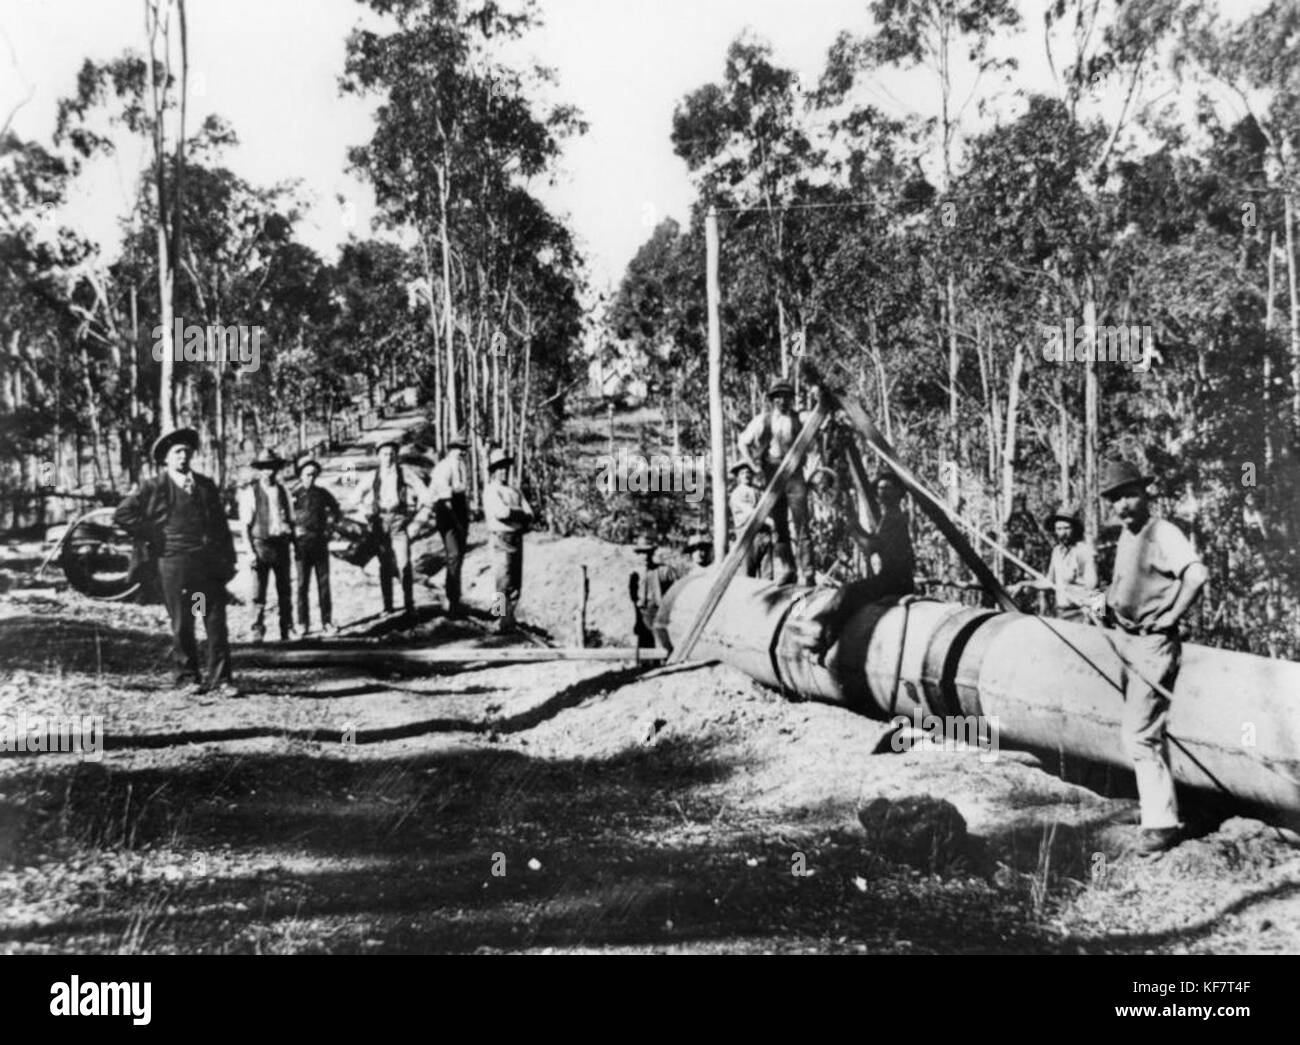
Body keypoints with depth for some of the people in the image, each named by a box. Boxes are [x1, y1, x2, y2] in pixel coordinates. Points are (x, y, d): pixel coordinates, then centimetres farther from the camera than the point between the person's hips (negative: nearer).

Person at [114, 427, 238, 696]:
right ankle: (187, 677, 14)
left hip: (210, 563, 3)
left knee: (217, 623, -1)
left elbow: (221, 525, 17)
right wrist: (152, 538, -3)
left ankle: (219, 679, 1)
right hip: (174, 563, -3)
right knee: (182, 625, 3)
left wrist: (229, 561, 9)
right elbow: (122, 515, 0)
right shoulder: (154, 487, 4)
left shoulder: (206, 485, 16)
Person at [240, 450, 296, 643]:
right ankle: (257, 631, 3)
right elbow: (245, 525, -3)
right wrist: (250, 550, -10)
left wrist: (294, 545, 7)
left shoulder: (282, 491, 10)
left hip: (282, 543, 4)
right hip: (261, 543, -4)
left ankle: (287, 631, 15)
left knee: (285, 589, 7)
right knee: (258, 590, -4)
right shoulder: (250, 492, -2)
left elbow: (291, 520, 15)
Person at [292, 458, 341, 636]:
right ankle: (303, 624, 8)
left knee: (324, 583, 3)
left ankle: (327, 622, 8)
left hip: (320, 542, 2)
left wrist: (329, 529, 8)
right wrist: (294, 531, -5)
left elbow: (336, 512, 18)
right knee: (302, 584, 2)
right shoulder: (294, 495, 0)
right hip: (302, 543, -2)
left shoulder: (322, 494, 7)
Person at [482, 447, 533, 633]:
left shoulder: (514, 491, 19)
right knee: (505, 584, -8)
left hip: (517, 539, 7)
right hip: (502, 539, -7)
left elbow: (529, 516, 10)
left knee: (516, 584, 7)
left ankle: (509, 620, 14)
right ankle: (502, 623, -5)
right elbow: (501, 512, -18)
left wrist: (514, 514, -8)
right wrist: (520, 513, -3)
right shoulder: (491, 491, -2)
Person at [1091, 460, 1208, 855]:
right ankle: (1158, 804, 32)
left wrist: (1171, 617, -22)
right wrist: (1105, 600, 7)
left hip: (1153, 644, -10)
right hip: (1129, 641, 10)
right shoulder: (1125, 537, 12)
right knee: (1146, 730, 18)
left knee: (1140, 734, -11)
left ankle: (1161, 823, -6)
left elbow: (1196, 574, -30)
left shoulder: (1162, 533, -16)